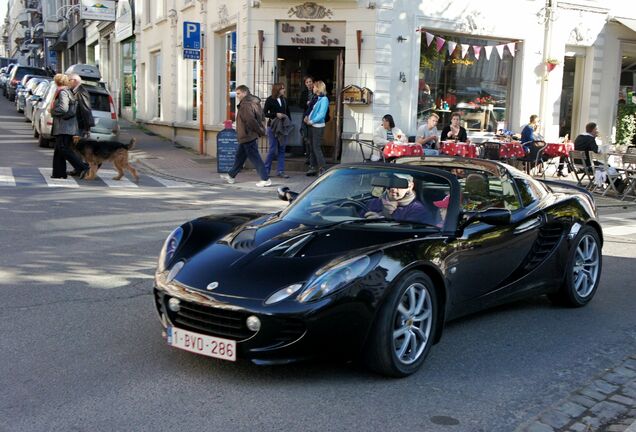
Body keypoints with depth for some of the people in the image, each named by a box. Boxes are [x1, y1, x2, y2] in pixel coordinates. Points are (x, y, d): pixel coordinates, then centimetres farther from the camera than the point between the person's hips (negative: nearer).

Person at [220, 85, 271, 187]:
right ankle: (231, 176, 30)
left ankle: (266, 180, -1)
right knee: (239, 156, 19)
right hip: (247, 136, 11)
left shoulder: (245, 105, -20)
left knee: (255, 158, -5)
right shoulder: (253, 102, 12)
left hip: (247, 136, -11)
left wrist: (260, 131, -16)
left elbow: (251, 121, -26)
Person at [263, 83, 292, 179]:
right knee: (273, 149, -4)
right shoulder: (270, 100, -4)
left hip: (283, 127, 5)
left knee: (282, 149, 5)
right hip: (273, 127, -5)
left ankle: (280, 171, 10)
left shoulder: (284, 100, 9)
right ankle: (266, 170, 10)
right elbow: (265, 113, -5)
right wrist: (276, 114, -16)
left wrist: (289, 123, 2)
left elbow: (288, 112, 15)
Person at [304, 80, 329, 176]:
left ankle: (322, 169, -8)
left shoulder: (324, 99, -12)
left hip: (318, 126, -8)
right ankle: (313, 167, 19)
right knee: (312, 147, 11)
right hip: (312, 126, 8)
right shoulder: (316, 98, 12)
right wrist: (307, 117, 2)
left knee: (316, 147, -10)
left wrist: (311, 121, -14)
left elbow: (321, 114, -18)